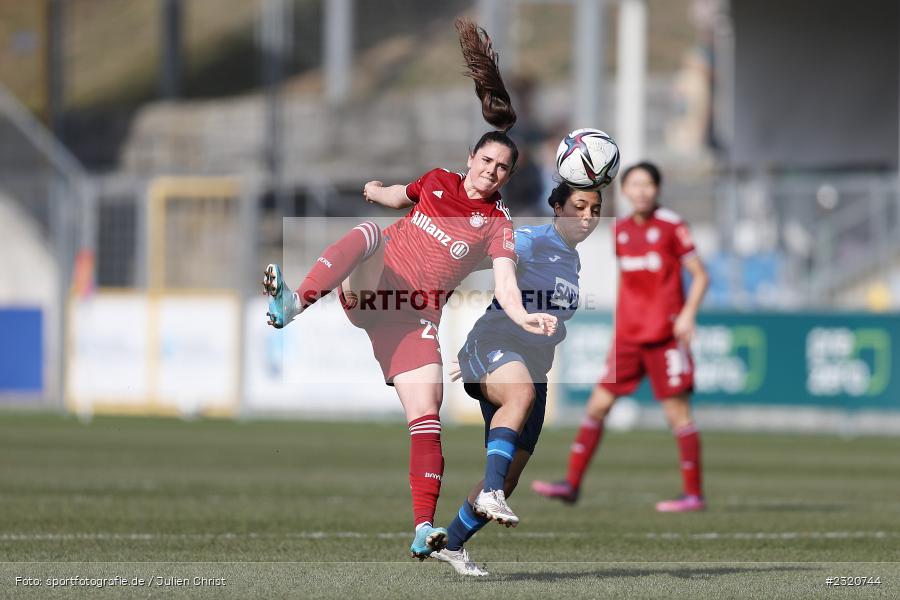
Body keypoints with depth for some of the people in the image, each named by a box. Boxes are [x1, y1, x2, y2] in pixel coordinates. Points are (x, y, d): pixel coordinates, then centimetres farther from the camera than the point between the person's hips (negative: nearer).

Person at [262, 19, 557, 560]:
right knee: (369, 232, -31)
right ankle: (292, 304, -51)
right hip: (370, 282, 1)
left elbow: (505, 280, -16)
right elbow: (397, 197, 29)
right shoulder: (438, 181, 9)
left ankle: (423, 529, -17)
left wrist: (521, 315, -35)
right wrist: (374, 191, 9)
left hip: (415, 314, -1)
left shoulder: (498, 223, 0)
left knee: (426, 412, -16)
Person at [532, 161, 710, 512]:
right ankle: (572, 484, 7)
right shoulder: (621, 230, 9)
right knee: (598, 404, 2)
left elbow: (700, 276, -5)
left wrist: (688, 313, -17)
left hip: (665, 335, -6)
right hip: (627, 335, 6)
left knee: (677, 412, -3)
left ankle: (694, 494, 3)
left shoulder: (671, 226, -6)